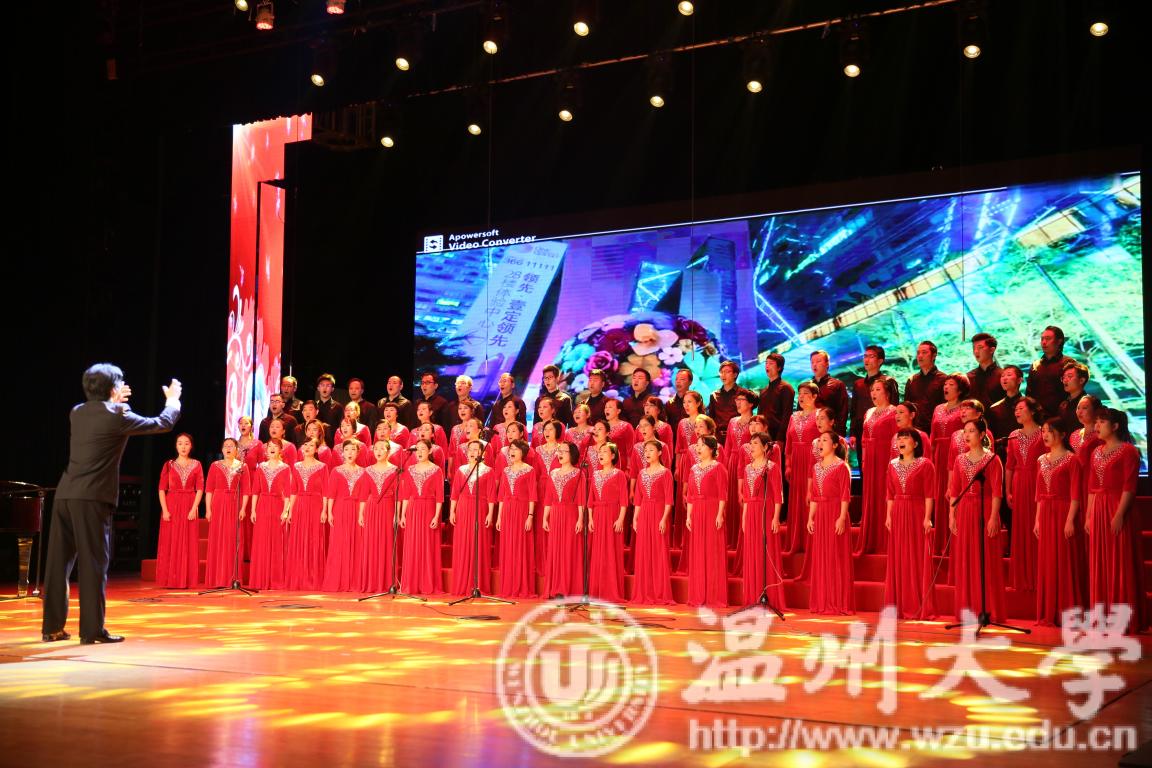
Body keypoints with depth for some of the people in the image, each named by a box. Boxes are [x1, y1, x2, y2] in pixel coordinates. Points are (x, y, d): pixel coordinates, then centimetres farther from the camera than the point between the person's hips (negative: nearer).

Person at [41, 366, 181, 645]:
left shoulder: (77, 413, 12)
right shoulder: (117, 416, -5)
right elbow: (163, 424, 5)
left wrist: (115, 404, 35)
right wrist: (173, 401, 23)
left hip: (64, 496, 7)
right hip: (92, 498, -7)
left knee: (58, 561, 11)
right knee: (94, 563, -2)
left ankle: (52, 626, 17)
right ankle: (92, 629, -2)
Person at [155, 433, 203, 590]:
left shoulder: (196, 465, 6)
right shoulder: (169, 465, 7)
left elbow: (200, 489, 0)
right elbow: (162, 489, 2)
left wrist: (194, 509, -11)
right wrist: (164, 509, -9)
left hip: (190, 507, 0)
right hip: (171, 506, 0)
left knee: (189, 543, -1)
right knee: (170, 543, -1)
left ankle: (186, 580, 4)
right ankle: (170, 579, 4)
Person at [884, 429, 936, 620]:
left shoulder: (925, 464, -3)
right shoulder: (893, 465, 12)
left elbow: (929, 494, -7)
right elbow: (889, 494, 11)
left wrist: (927, 517, -14)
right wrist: (888, 515, 3)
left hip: (917, 514, -5)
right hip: (897, 515, 5)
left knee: (918, 560, -3)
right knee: (898, 560, 5)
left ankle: (921, 608, 1)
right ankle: (899, 606, 12)